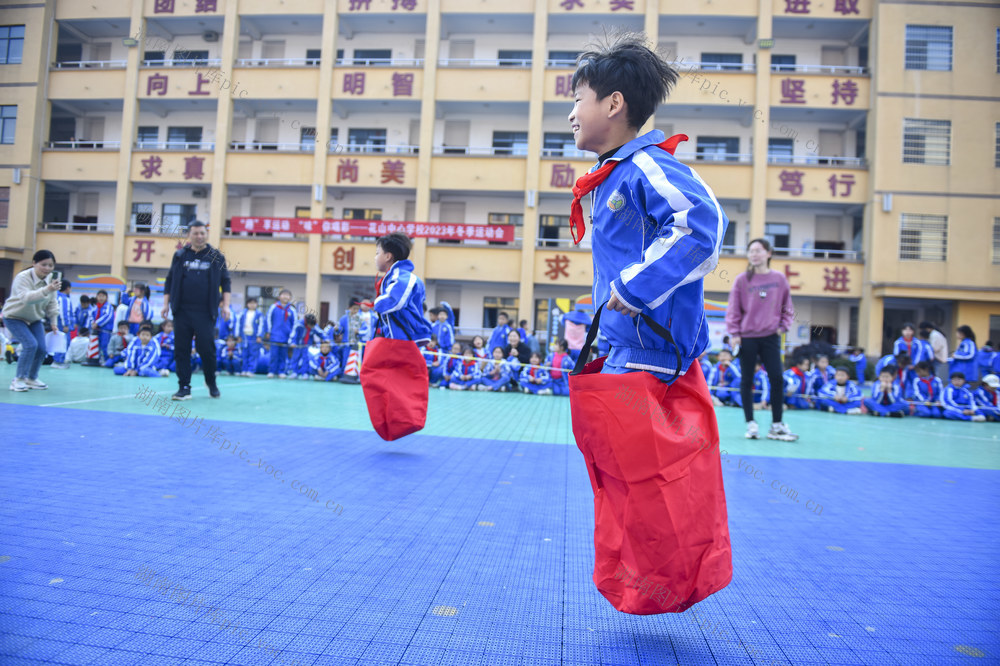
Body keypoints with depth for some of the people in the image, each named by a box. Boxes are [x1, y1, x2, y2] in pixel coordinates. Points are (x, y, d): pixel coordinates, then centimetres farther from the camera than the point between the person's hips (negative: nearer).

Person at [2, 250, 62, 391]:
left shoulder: (51, 279, -8)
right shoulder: (22, 277, -27)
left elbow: (52, 303, 5)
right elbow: (26, 298, -46)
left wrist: (53, 321, 0)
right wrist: (46, 290, -60)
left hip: (35, 318, 6)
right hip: (14, 317, -6)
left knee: (41, 348, -5)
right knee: (30, 344, -22)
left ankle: (32, 378, 15)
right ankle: (19, 379, -9)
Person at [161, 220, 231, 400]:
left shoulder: (216, 257, 7)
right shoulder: (180, 255, 11)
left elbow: (225, 282, 7)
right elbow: (169, 280, 15)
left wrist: (226, 305, -2)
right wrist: (166, 303, 7)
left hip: (205, 312, -2)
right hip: (182, 310, 2)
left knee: (207, 349, -5)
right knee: (181, 350, 1)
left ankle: (211, 382, 18)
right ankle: (184, 387, 9)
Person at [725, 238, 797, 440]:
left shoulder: (779, 278, 4)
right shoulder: (742, 279, -1)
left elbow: (787, 307, 14)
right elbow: (733, 309, 1)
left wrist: (783, 326, 2)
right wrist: (734, 333, -4)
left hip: (770, 336, 1)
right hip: (747, 337, -1)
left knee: (777, 379, -1)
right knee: (747, 380, 3)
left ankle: (777, 425, 10)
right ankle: (751, 424, 13)